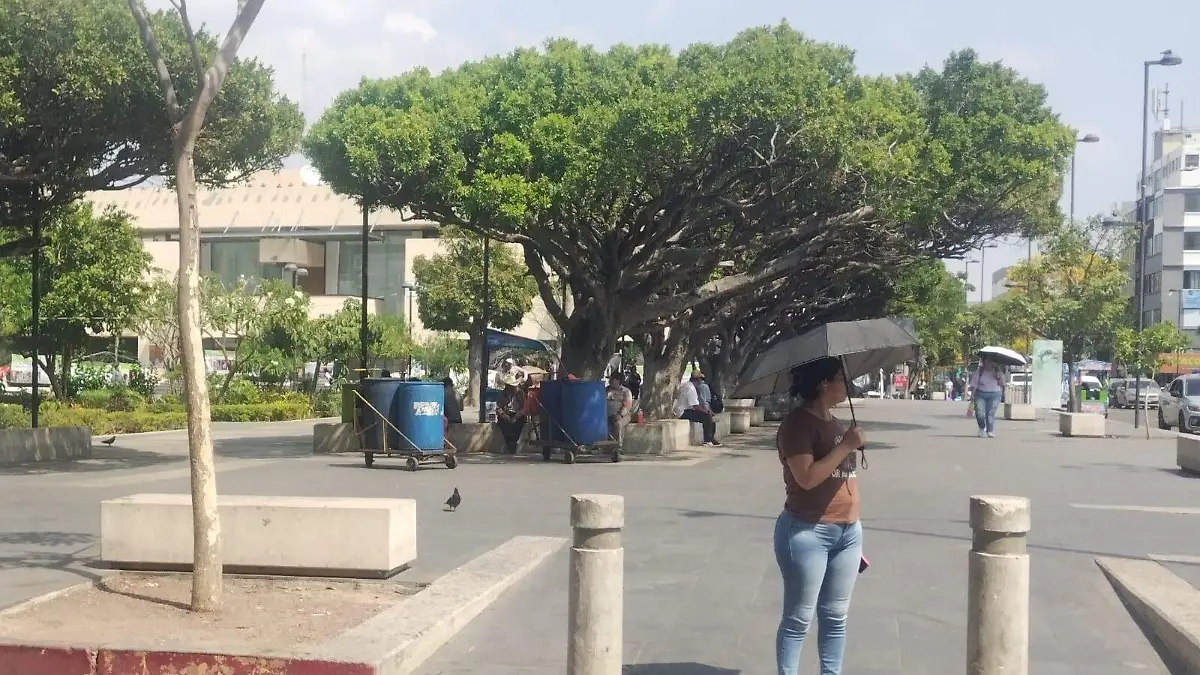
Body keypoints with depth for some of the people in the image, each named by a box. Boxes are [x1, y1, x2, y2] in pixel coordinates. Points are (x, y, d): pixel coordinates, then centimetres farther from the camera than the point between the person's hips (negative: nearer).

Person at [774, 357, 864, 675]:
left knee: (835, 617, 11)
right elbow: (807, 477, -22)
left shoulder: (836, 424, 14)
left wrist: (854, 531, 18)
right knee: (798, 619, 0)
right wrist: (846, 446, -19)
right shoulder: (797, 422, -11)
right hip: (808, 532, -8)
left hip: (846, 532, 8)